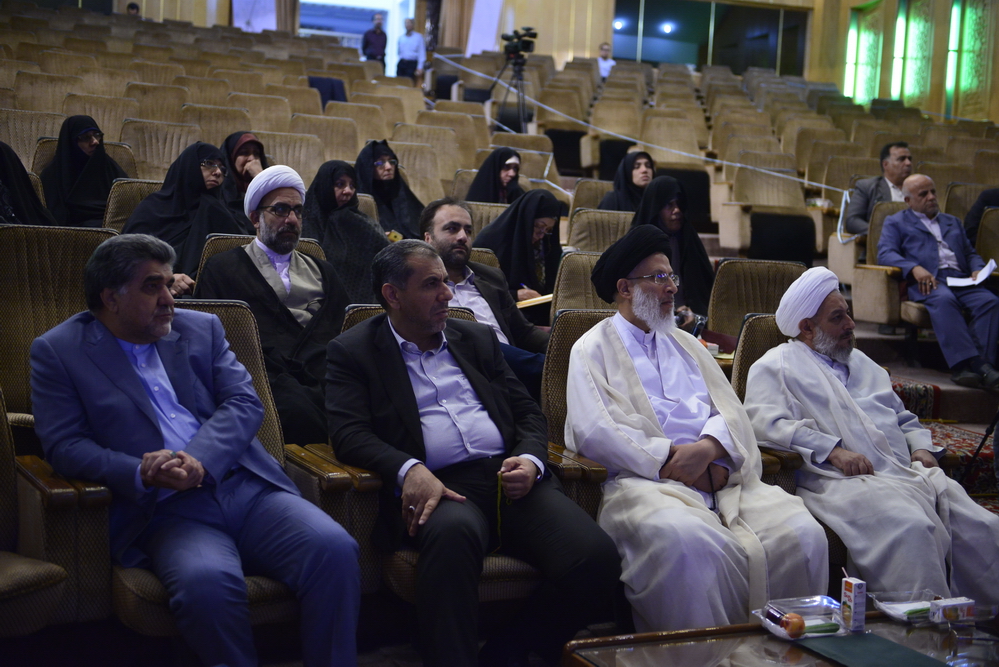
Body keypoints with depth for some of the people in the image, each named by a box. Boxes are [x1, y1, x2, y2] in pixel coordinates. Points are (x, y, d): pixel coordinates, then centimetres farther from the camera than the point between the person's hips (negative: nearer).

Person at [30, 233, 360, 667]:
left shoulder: (201, 329, 18)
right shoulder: (57, 351, 9)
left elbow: (245, 403, 6)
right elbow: (64, 445, 0)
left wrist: (199, 460, -13)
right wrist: (141, 473, -18)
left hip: (249, 487, 3)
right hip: (167, 511, -3)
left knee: (333, 549, -23)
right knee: (206, 582, -35)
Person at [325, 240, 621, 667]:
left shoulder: (478, 339, 25)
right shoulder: (352, 351, 11)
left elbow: (528, 412, 23)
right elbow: (348, 432, -3)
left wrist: (530, 460, -1)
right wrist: (409, 469, -23)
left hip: (511, 478, 5)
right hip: (440, 486, -4)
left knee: (596, 558, -22)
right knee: (453, 531, -42)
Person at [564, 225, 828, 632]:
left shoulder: (686, 344, 28)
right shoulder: (593, 349, 10)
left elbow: (731, 411, 16)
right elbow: (592, 432, -5)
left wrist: (709, 448, -8)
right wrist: (673, 460, -10)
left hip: (720, 478, 5)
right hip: (647, 481, -5)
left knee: (804, 535, -21)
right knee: (690, 543, -38)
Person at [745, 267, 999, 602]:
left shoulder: (861, 362, 33)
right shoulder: (775, 366, 10)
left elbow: (905, 419, 36)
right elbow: (769, 423, -8)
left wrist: (921, 446, 12)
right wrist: (833, 451, -17)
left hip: (909, 473, 7)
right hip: (841, 481, -7)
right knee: (909, 528, -36)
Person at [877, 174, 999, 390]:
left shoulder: (953, 222, 36)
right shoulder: (896, 222, 20)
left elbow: (970, 253, 31)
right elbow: (885, 253, 3)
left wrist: (977, 269, 6)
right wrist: (914, 268, -16)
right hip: (927, 281, -5)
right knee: (943, 299, -39)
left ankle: (981, 364, -40)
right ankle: (966, 363, -50)